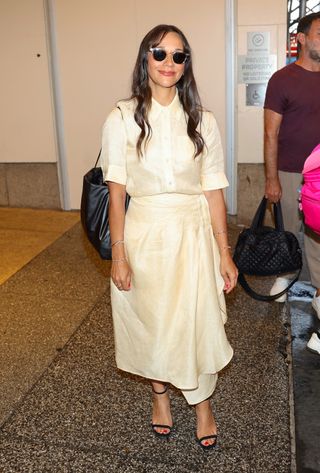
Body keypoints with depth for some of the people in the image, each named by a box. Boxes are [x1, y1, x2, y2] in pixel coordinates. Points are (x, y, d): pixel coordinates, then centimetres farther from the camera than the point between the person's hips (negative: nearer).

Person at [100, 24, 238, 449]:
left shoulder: (202, 121, 0)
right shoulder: (122, 119, -3)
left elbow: (214, 190, 0)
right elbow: (116, 190, -4)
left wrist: (225, 253, -1)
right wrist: (118, 254, -8)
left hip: (193, 233, 1)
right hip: (144, 234, 0)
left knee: (197, 320, 7)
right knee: (150, 319, 14)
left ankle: (202, 404, 34)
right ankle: (160, 394, 41)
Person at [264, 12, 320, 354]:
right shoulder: (283, 79, -8)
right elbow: (271, 133, -9)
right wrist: (271, 179, -12)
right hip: (290, 173, -3)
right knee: (288, 230, 13)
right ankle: (284, 274, 36)